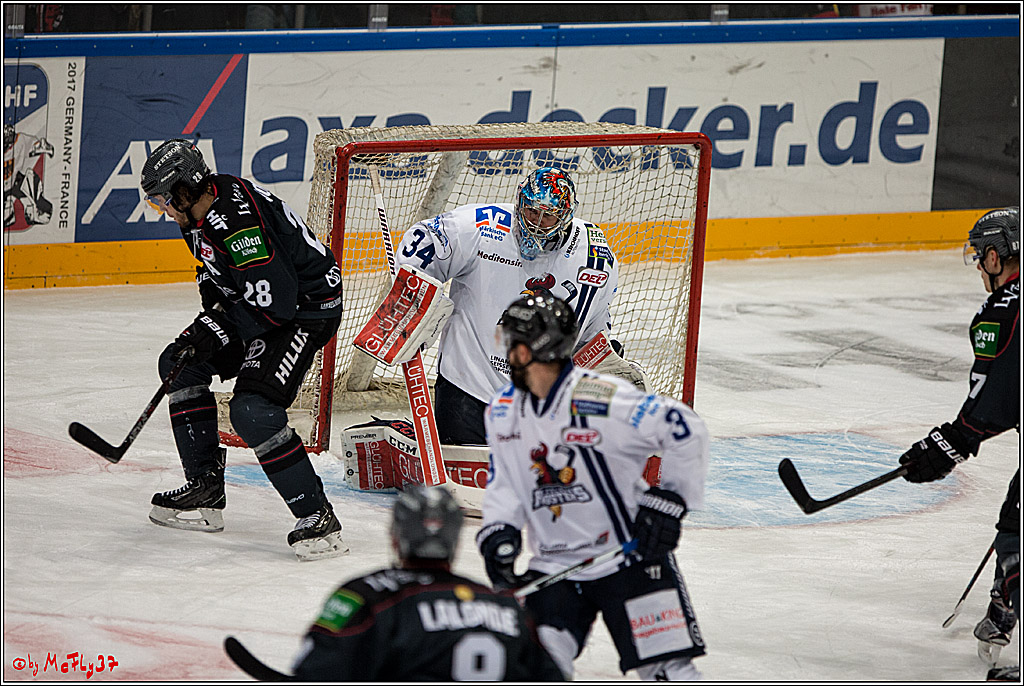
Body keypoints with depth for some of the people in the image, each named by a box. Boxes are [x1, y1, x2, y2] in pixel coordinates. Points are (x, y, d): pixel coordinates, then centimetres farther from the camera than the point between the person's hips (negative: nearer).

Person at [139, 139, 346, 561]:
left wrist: (216, 331, -22)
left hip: (308, 306, -11)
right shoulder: (202, 212, 3)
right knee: (179, 364, 13)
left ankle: (317, 518, -20)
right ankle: (205, 490, 17)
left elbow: (274, 304, -30)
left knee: (253, 410, -25)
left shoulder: (237, 221, -30)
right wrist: (210, 286, 3)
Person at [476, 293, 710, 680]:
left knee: (666, 667, -9)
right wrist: (498, 532, -3)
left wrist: (669, 500, -16)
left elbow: (686, 431, -16)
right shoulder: (503, 411, 3)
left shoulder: (602, 400, -20)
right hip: (553, 565, 5)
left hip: (630, 554, -5)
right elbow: (503, 482, 14)